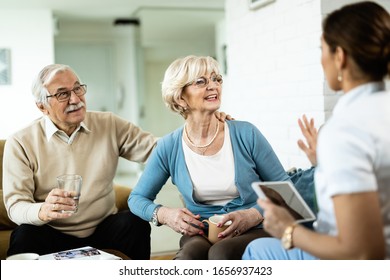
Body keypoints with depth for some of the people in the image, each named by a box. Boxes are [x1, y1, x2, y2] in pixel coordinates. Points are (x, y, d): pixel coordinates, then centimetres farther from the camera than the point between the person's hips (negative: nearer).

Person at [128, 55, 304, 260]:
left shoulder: (246, 134, -4)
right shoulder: (169, 148, 0)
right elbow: (137, 198, 11)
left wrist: (254, 215, -15)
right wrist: (164, 214, -11)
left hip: (253, 231, 0)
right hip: (200, 234, 1)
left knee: (221, 252, -35)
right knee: (190, 254, -35)